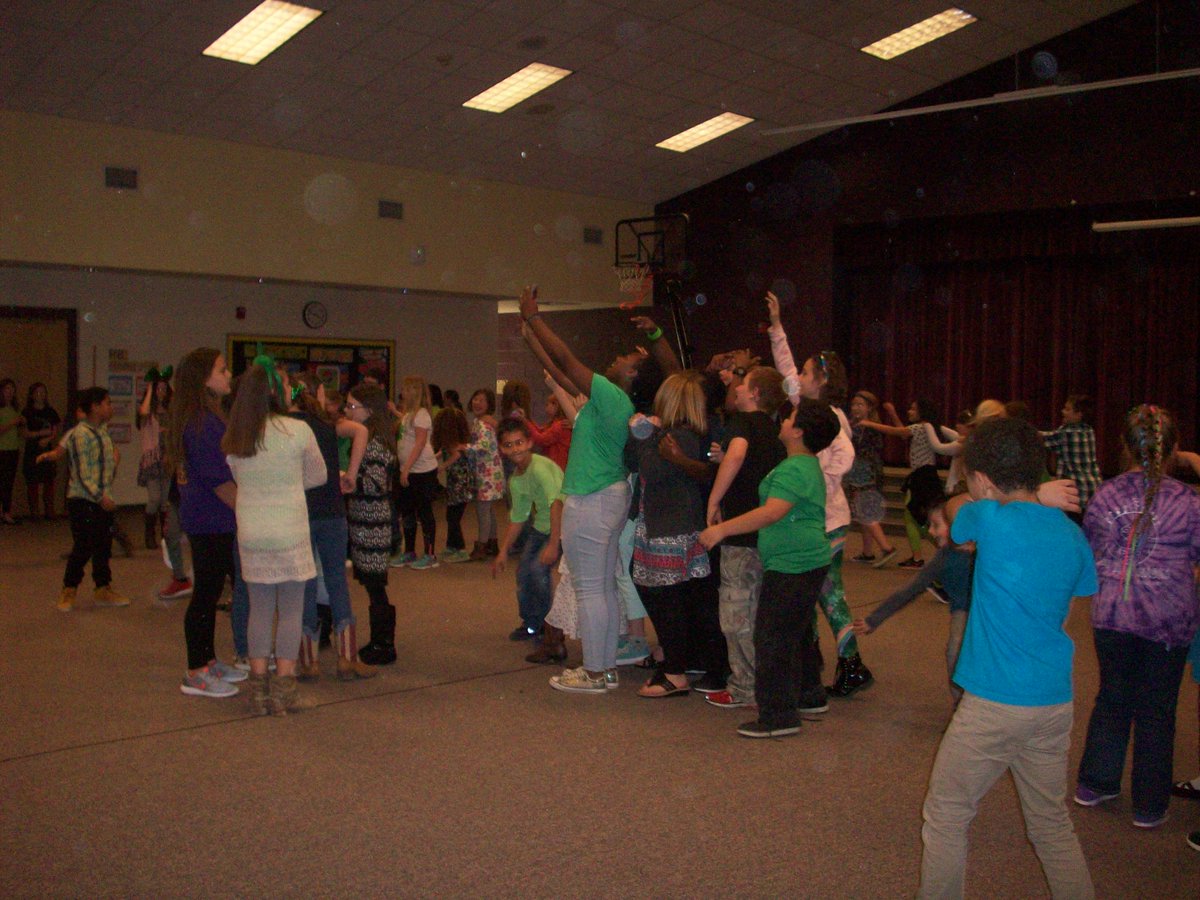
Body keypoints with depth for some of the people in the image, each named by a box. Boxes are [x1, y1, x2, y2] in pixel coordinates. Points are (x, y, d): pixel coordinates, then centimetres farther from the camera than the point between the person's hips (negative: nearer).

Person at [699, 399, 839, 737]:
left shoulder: (794, 469, -19)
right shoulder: (808, 465, 15)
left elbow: (773, 512, -31)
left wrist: (722, 529, -31)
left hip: (792, 566, -11)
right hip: (808, 562, 11)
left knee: (772, 638, -6)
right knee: (797, 636, 21)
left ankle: (779, 717, -1)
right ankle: (805, 695, 33)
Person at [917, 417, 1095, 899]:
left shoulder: (989, 519, -16)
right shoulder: (1071, 534, 3)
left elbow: (952, 528, 7)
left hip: (994, 705, -6)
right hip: (1055, 701, 6)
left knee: (945, 819, 9)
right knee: (1052, 824, 20)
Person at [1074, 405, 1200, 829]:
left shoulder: (1104, 496, -5)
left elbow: (1089, 551, 6)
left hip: (1111, 614, 2)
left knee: (1112, 698, 20)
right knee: (1156, 710, 11)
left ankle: (1094, 783, 31)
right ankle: (1149, 805, 22)